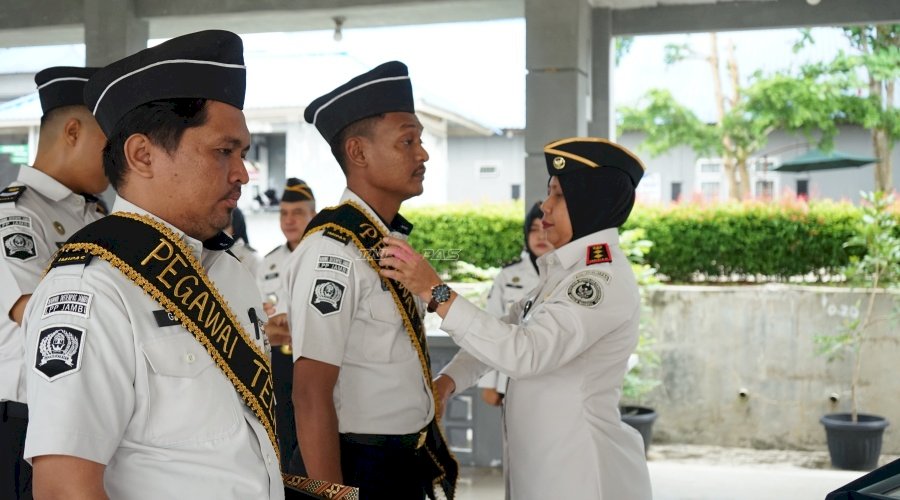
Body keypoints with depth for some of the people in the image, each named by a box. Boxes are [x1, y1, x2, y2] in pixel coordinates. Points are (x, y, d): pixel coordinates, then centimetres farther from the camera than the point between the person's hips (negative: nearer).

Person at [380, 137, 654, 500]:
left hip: (581, 470, -8)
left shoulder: (605, 279, -19)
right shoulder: (566, 271, 10)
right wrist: (448, 379, -4)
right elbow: (502, 332, 13)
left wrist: (436, 292, -32)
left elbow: (525, 352, -31)